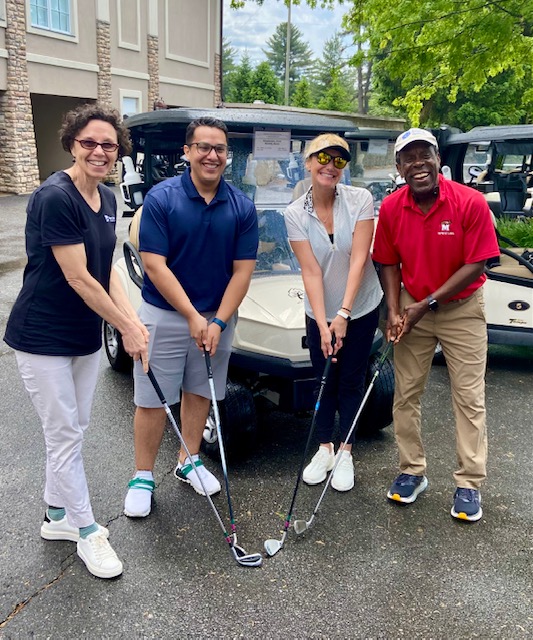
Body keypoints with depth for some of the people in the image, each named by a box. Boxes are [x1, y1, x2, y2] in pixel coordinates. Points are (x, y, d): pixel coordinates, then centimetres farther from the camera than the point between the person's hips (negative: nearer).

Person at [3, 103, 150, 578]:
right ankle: (87, 530, 20)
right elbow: (78, 278, -21)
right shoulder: (55, 197, -19)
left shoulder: (107, 198, 6)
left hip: (86, 335, 8)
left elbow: (104, 270, 8)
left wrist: (133, 319, -6)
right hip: (43, 337, -8)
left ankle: (57, 516, 35)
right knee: (65, 435, 3)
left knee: (72, 430, 17)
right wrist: (127, 328, -15)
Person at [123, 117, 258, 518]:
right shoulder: (161, 198, -12)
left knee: (200, 392, 16)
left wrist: (218, 322, -13)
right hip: (165, 315, -3)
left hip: (218, 316, 3)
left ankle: (189, 462, 35)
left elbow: (242, 270, -4)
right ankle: (143, 477, 21)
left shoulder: (242, 207, -4)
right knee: (153, 399, 4)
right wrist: (193, 317, -19)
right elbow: (155, 265, -15)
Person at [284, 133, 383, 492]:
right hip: (319, 312, 1)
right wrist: (323, 324, -22)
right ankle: (325, 449, 30)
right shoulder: (296, 214, -10)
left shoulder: (360, 200, -13)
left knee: (351, 382, 8)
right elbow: (311, 271, -15)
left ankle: (346, 454, 25)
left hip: (361, 308, -1)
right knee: (324, 380, 12)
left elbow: (359, 258, -19)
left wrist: (343, 314, -25)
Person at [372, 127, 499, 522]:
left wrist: (427, 304, -19)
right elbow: (389, 264, 1)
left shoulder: (471, 203, -17)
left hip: (462, 309, -3)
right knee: (406, 394, 7)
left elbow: (475, 265, -16)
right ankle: (413, 472, 24)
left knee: (469, 397, 2)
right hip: (412, 309, 3)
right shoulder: (391, 208, -7)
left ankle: (470, 485, 15)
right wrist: (394, 310, -11)